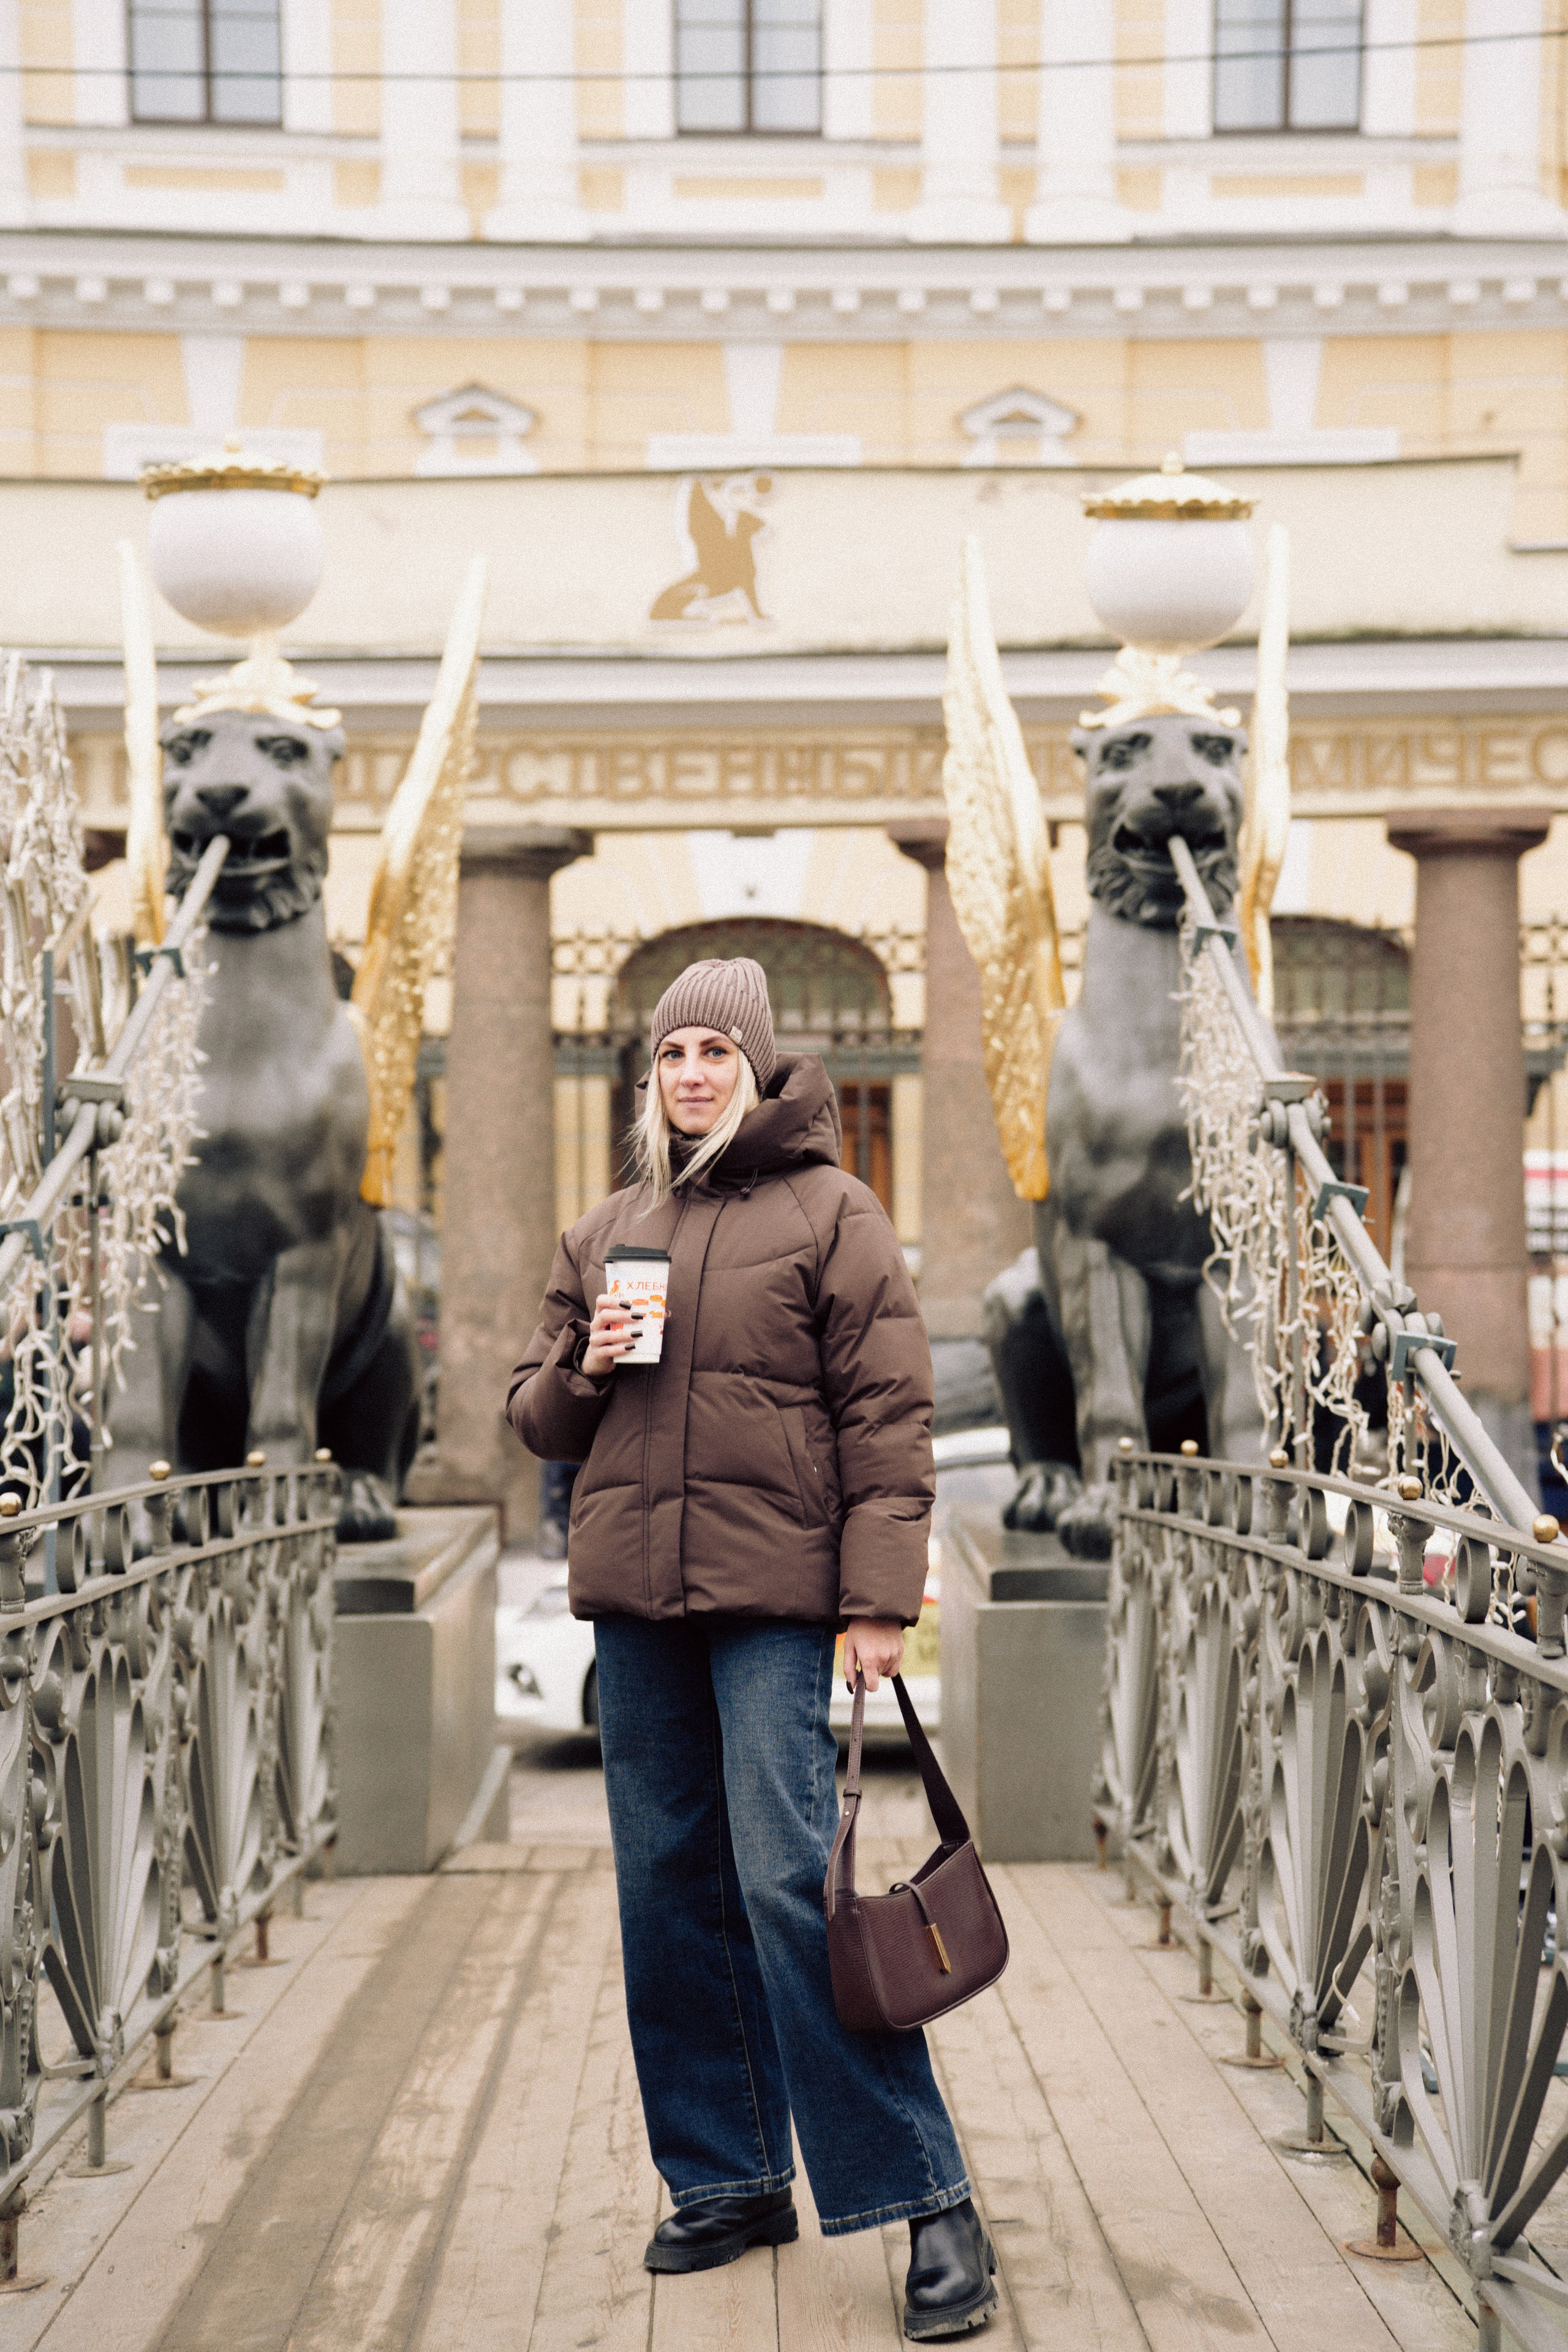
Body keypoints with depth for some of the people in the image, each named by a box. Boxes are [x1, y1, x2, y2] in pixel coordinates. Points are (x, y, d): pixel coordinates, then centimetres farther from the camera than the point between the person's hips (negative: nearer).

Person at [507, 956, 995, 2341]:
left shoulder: (831, 1212, 0)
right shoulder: (605, 1235, 16)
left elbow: (887, 1416, -5)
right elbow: (539, 1421, 21)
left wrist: (879, 1602, -13)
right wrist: (584, 1368, -2)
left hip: (777, 1602, -6)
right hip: (635, 1601, 6)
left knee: (794, 1886, -11)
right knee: (669, 1890, 9)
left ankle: (928, 2203, -3)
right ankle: (729, 2183, 21)